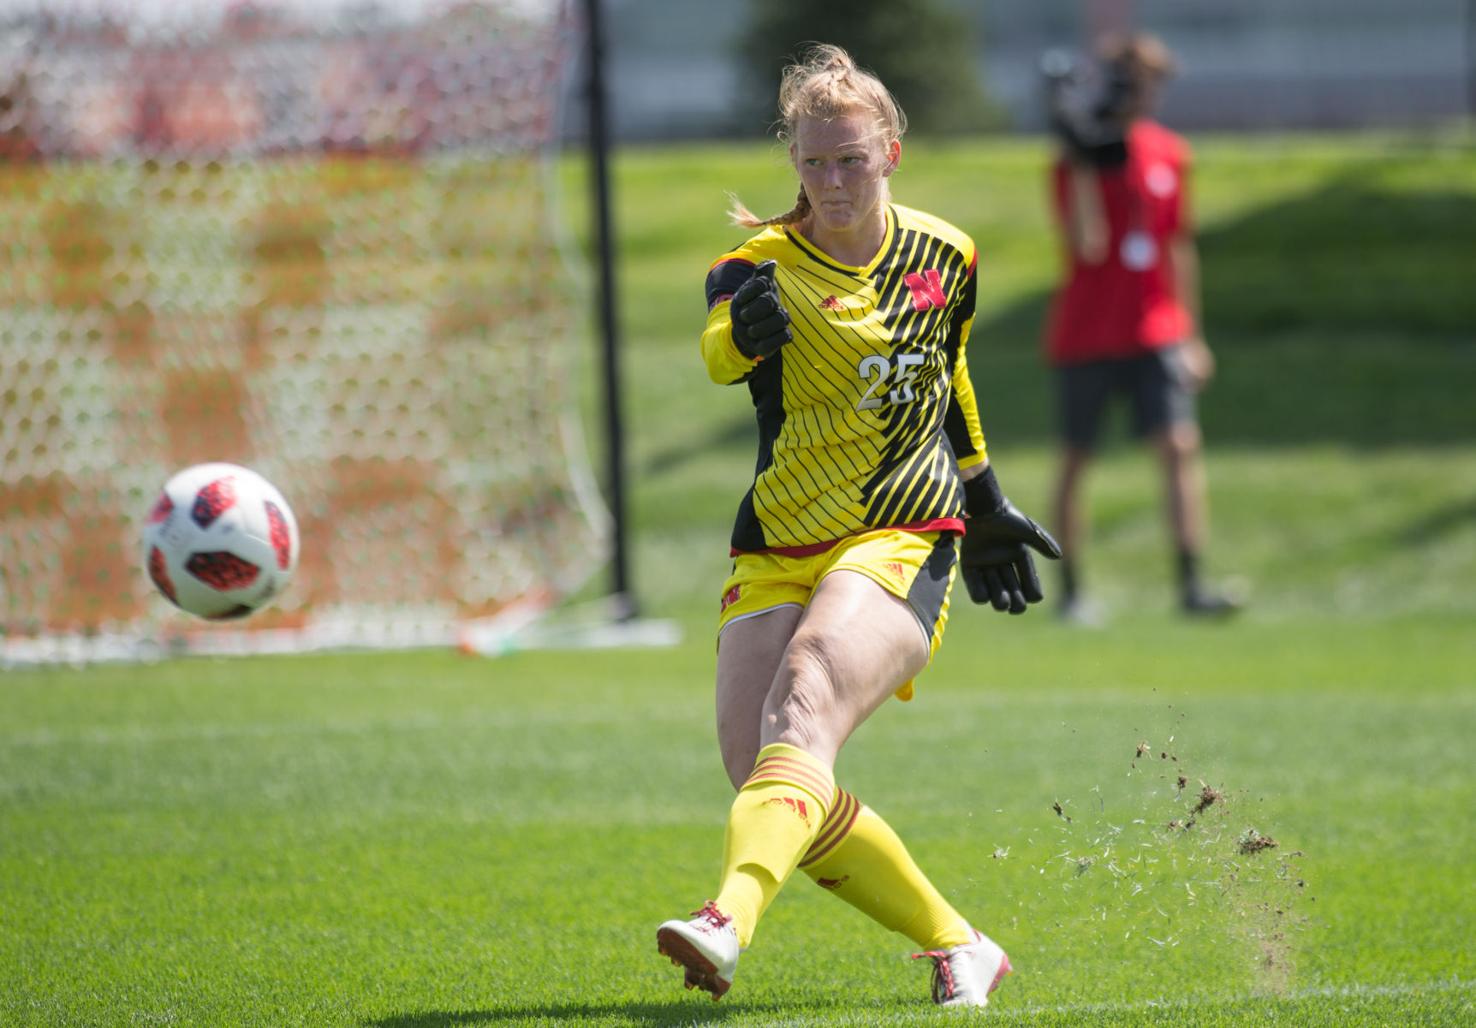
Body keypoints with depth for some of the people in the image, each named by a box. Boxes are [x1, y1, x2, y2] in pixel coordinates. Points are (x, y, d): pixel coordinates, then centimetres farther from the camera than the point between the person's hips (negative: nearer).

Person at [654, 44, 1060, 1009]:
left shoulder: (944, 257, 5)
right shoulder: (762, 265, -4)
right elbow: (722, 354, -28)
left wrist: (985, 505, 32)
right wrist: (742, 331, -51)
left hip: (901, 545, -2)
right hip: (776, 555, 2)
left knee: (803, 712, -29)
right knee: (761, 780, -8)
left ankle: (728, 922, -50)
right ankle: (958, 948, 9)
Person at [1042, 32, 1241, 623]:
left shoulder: (1169, 154, 7)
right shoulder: (1075, 161, -7)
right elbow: (1089, 246, -19)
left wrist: (1191, 334, 15)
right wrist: (1083, 167, -27)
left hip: (1155, 332, 3)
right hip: (1084, 333, -3)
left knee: (1180, 445, -12)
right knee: (1075, 459, 4)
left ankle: (1191, 584, -16)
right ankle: (1071, 591, 15)